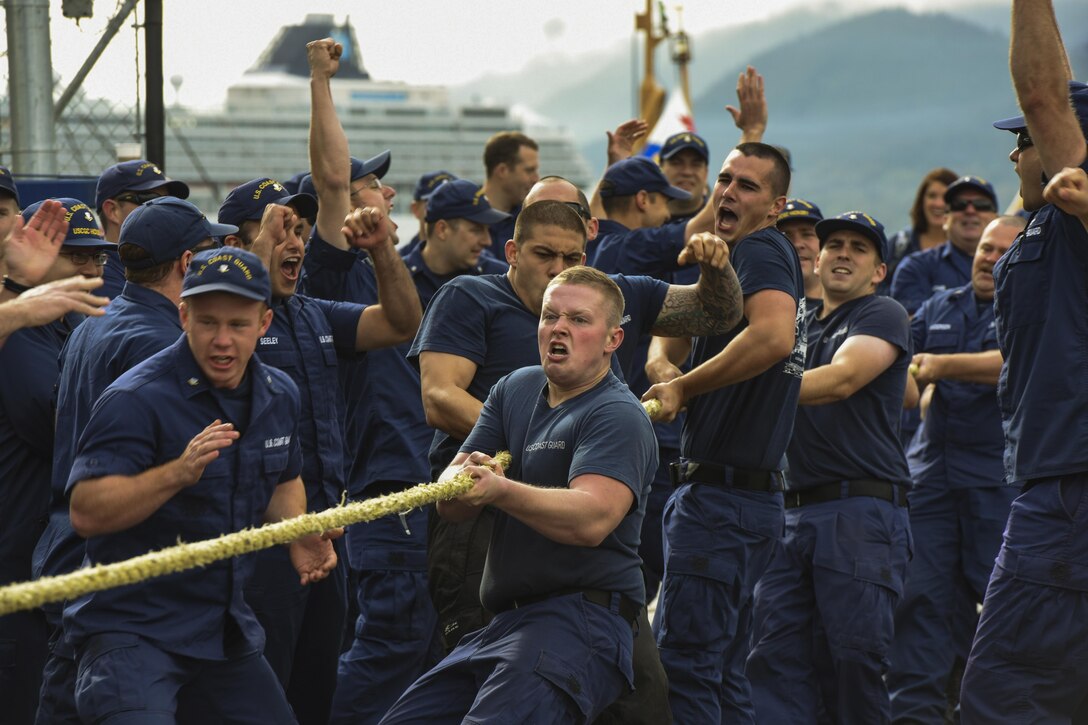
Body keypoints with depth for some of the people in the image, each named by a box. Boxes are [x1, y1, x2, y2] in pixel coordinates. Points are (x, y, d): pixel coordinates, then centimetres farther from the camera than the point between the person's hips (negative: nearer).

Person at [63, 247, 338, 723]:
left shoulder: (279, 397, 6)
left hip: (226, 626, 7)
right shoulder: (136, 401, -17)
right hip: (132, 627, -7)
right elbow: (85, 514, -24)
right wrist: (178, 472, -36)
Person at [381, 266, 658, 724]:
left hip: (581, 621, -8)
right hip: (504, 621, 8)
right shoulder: (515, 390, 15)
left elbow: (592, 519, -25)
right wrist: (465, 477, -17)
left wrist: (501, 491, -39)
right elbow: (452, 505, 7)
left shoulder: (619, 415, -8)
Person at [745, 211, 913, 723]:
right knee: (774, 654, -4)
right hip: (793, 512, 6)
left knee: (852, 658, -8)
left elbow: (841, 379, -14)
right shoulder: (801, 325, 24)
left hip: (861, 512, -6)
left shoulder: (883, 316, 3)